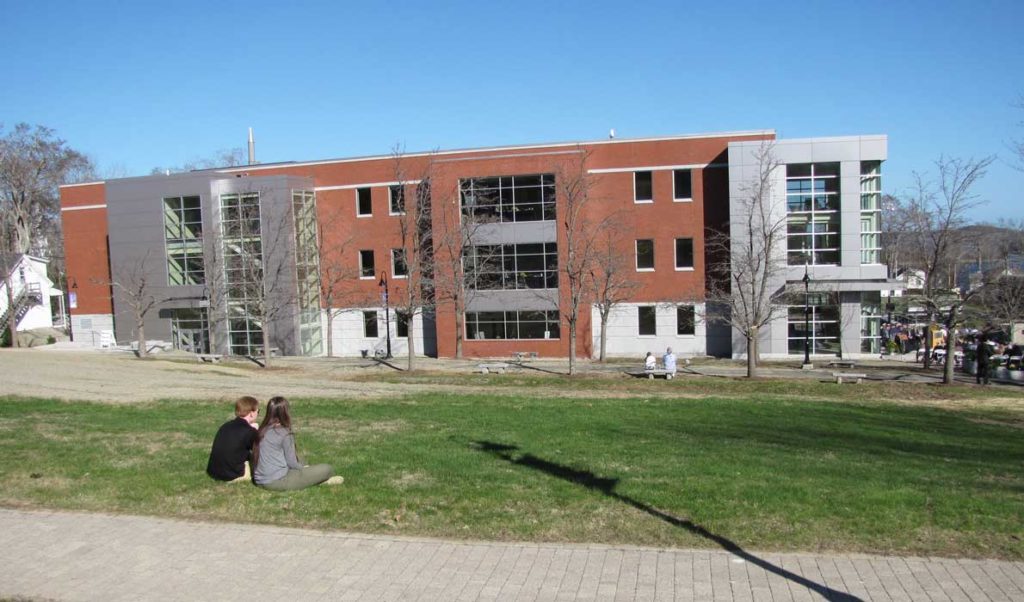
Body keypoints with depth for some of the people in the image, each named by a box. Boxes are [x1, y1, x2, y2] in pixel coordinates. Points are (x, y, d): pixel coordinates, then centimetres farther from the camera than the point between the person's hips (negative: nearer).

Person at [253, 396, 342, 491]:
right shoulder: (284, 433, -13)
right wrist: (303, 468, 12)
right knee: (327, 469, -7)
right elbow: (291, 462, -9)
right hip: (278, 482, -8)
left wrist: (301, 467, 16)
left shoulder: (262, 431, 8)